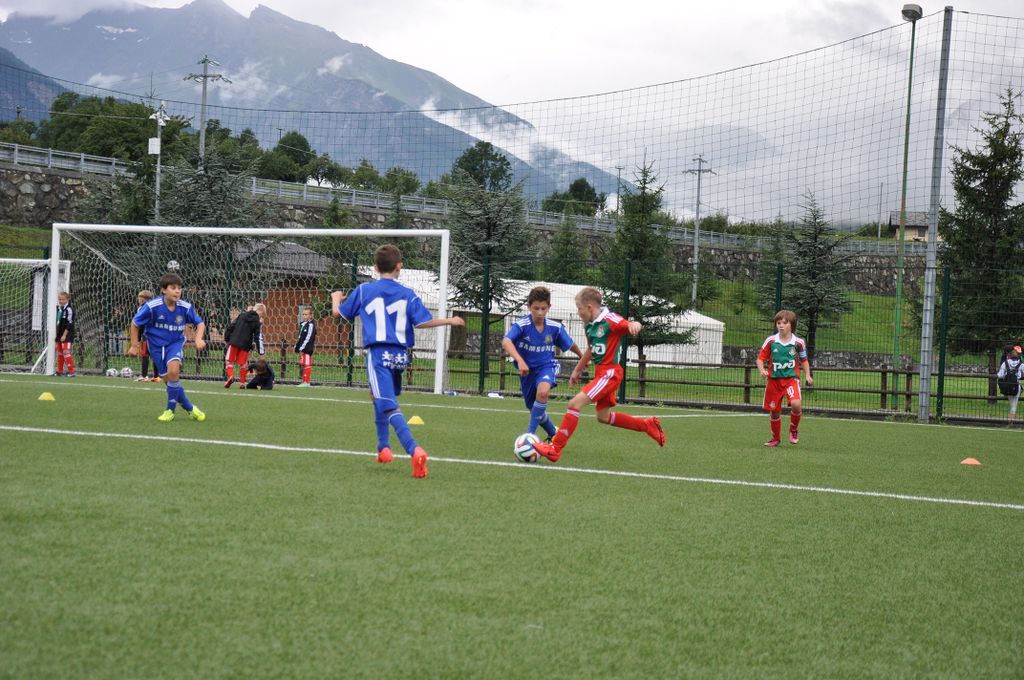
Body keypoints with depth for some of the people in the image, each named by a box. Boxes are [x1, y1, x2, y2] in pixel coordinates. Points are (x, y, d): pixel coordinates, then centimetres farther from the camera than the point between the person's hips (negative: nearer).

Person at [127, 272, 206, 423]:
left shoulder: (185, 307, -14)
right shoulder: (152, 307, -19)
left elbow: (200, 324, 0)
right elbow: (135, 323, -4)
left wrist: (199, 338, -20)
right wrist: (134, 345, 0)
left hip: (175, 343, -1)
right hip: (156, 345, 1)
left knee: (173, 371, -26)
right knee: (168, 380, -1)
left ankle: (170, 410, -10)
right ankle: (189, 408, 18)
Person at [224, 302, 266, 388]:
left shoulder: (241, 315, 8)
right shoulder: (258, 322, -2)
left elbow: (231, 326, 7)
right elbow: (258, 337, -6)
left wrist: (226, 338, 15)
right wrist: (261, 352, -6)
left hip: (234, 342, 1)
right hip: (245, 345, -1)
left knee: (229, 360, 7)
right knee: (243, 363, 11)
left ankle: (230, 376, -16)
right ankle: (242, 382, 9)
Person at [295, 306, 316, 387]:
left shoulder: (311, 325, -10)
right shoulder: (303, 324, 18)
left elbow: (308, 338, -16)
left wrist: (302, 348, -17)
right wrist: (297, 346, 17)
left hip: (307, 349, -9)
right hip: (302, 349, 9)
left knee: (306, 364, -10)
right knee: (302, 365, 10)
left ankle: (306, 382, -11)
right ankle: (304, 381, 14)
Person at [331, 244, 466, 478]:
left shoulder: (364, 290, 4)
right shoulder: (408, 295, 6)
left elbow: (338, 312, 13)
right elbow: (423, 322, -3)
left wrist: (336, 298, 36)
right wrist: (450, 321, 13)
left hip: (378, 354, -4)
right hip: (400, 355, 4)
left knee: (389, 407, -16)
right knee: (378, 396, 29)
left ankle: (414, 450, -37)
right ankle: (383, 448, 32)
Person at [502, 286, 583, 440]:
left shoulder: (555, 327, -12)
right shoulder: (521, 325, -21)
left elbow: (570, 345, 7)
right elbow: (506, 342, -39)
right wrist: (520, 361, -53)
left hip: (546, 366, -1)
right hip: (527, 370, 1)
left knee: (543, 392, -34)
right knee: (535, 410, 15)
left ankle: (530, 433, -25)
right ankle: (553, 435, 43)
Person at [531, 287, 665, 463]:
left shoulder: (610, 320, -14)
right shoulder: (589, 326, 11)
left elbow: (629, 326, -23)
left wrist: (634, 325, -47)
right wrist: (577, 370, 31)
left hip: (610, 372, -10)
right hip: (601, 372, 10)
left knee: (575, 403, -17)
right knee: (603, 416, 18)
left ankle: (555, 449, -15)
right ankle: (648, 425, 30)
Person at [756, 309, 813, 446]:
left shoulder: (798, 343, -2)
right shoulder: (770, 341, -2)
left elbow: (804, 360, 14)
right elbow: (760, 359, 3)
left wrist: (808, 375, 2)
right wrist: (762, 370, -16)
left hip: (791, 378, -2)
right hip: (774, 380, 2)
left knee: (796, 404, -26)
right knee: (774, 411, 10)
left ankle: (793, 430, 1)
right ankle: (776, 438, 34)